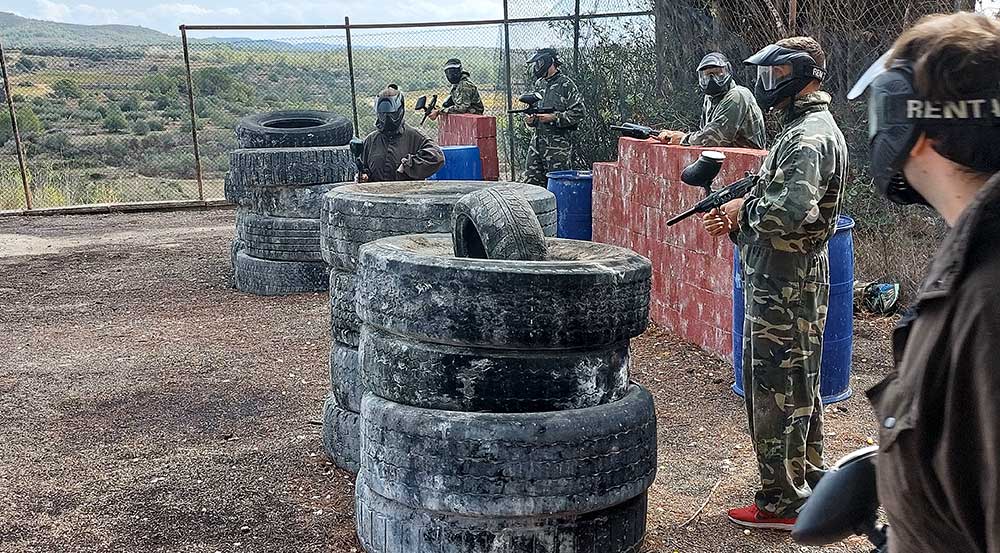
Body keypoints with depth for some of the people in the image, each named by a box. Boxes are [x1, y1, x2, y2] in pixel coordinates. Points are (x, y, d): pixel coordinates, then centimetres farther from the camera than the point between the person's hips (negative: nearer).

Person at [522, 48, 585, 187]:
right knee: (531, 181, 8)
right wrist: (531, 119, 5)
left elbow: (579, 112, -13)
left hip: (558, 143, -7)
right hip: (537, 139, 7)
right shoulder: (539, 84, 15)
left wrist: (553, 117, -19)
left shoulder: (566, 84, -8)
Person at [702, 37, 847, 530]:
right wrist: (736, 219, 5)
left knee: (775, 394, -1)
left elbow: (791, 210, -33)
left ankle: (783, 503, 10)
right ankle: (807, 481, 35)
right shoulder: (806, 128, 15)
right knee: (799, 388, 20)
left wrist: (743, 209, -14)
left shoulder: (808, 137, -19)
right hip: (797, 281, 11)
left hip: (783, 287, -11)